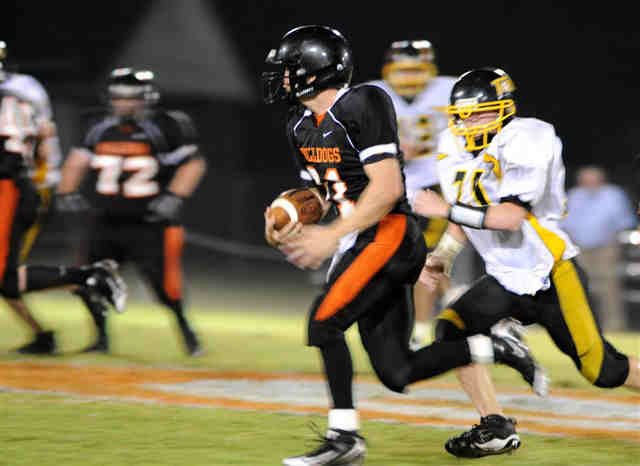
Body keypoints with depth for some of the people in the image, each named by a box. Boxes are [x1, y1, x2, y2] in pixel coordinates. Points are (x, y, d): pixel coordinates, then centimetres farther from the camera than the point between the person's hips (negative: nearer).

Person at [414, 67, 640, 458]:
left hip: (552, 276, -7)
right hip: (506, 280, 7)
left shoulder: (528, 142, -21)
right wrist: (441, 257, 0)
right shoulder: (456, 154, 3)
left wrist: (447, 209, -26)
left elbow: (510, 216, -28)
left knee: (600, 369, -1)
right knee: (452, 329, -13)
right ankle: (496, 429, -5)